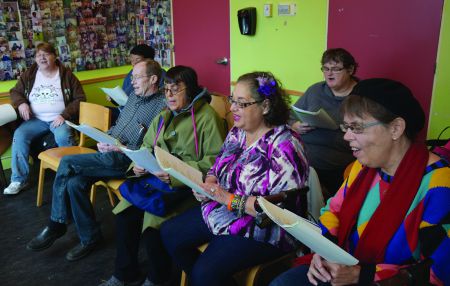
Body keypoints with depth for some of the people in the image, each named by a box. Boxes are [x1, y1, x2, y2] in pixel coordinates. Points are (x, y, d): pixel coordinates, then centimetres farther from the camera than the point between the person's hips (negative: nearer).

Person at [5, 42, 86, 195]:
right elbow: (15, 92, 18)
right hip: (36, 119, 3)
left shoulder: (66, 75, 1)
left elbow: (80, 98, -1)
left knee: (63, 136, -35)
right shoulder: (29, 74, 9)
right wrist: (21, 103, -6)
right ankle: (19, 179, -14)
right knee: (19, 135, -23)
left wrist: (64, 115, -15)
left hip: (59, 119, -3)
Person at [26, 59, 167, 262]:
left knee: (67, 163, -16)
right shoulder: (134, 96, 17)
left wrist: (121, 149, -20)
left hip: (126, 161, -8)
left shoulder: (162, 105, -10)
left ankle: (56, 225, 3)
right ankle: (89, 237, 1)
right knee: (74, 182, -15)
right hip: (108, 155, 8)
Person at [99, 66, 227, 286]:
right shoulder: (163, 116, 15)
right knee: (124, 214, -10)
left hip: (186, 186, -7)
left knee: (152, 223, -23)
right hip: (156, 178, 7)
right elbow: (147, 146, 23)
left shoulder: (207, 117, -10)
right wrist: (139, 164, -1)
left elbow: (215, 161, -17)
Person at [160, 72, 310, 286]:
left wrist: (229, 199, -26)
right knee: (170, 233, 6)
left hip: (261, 228, -8)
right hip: (220, 211, 9)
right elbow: (217, 168, 15)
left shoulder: (284, 144, -22)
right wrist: (208, 185, -9)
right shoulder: (237, 132, 3)